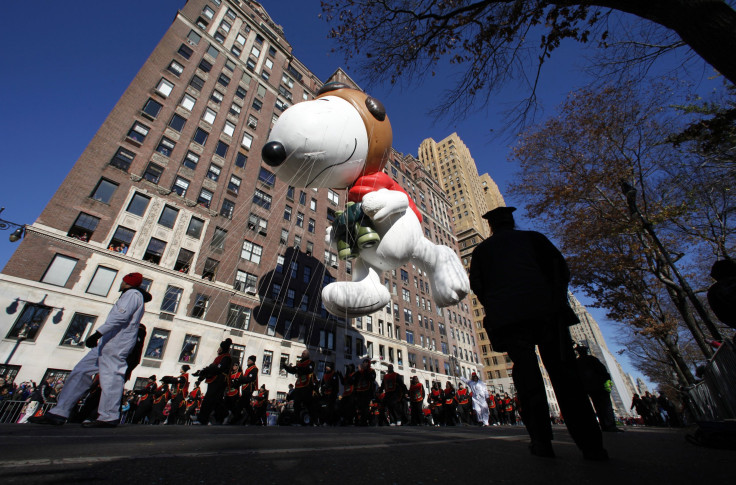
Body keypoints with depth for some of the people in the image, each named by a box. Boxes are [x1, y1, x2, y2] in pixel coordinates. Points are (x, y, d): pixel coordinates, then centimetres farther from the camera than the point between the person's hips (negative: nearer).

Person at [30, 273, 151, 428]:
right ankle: (59, 412, 13)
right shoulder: (131, 295, 28)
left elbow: (121, 316, -21)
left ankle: (108, 417, -12)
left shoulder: (132, 294, -6)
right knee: (81, 372, 11)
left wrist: (98, 333, -24)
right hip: (107, 343, 11)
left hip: (116, 344, -11)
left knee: (110, 376, -13)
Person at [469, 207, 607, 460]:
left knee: (526, 375, 2)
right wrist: (557, 297, 16)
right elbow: (560, 266, 7)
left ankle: (541, 441, 0)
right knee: (563, 371, 2)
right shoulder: (533, 237, 16)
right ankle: (591, 444, 2)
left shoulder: (481, 249, 16)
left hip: (507, 316, 0)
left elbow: (476, 284, 8)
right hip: (545, 309, 1)